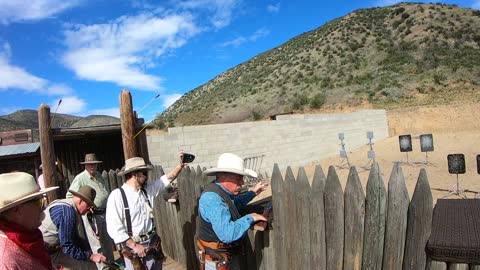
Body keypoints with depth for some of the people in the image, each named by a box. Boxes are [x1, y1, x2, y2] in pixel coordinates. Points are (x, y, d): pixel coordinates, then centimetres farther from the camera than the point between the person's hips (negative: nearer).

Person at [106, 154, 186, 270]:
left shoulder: (148, 189, 3)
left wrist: (181, 164, 0)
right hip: (132, 245, -5)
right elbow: (114, 228, -18)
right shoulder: (117, 195, -15)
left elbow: (168, 178, 12)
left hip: (153, 243, 6)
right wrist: (134, 246, -18)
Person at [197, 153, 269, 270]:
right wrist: (250, 218, -25)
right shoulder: (212, 198, -30)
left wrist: (253, 193, 17)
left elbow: (233, 204, 24)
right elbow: (227, 234, -38)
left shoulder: (221, 191, 1)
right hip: (218, 260, -9)